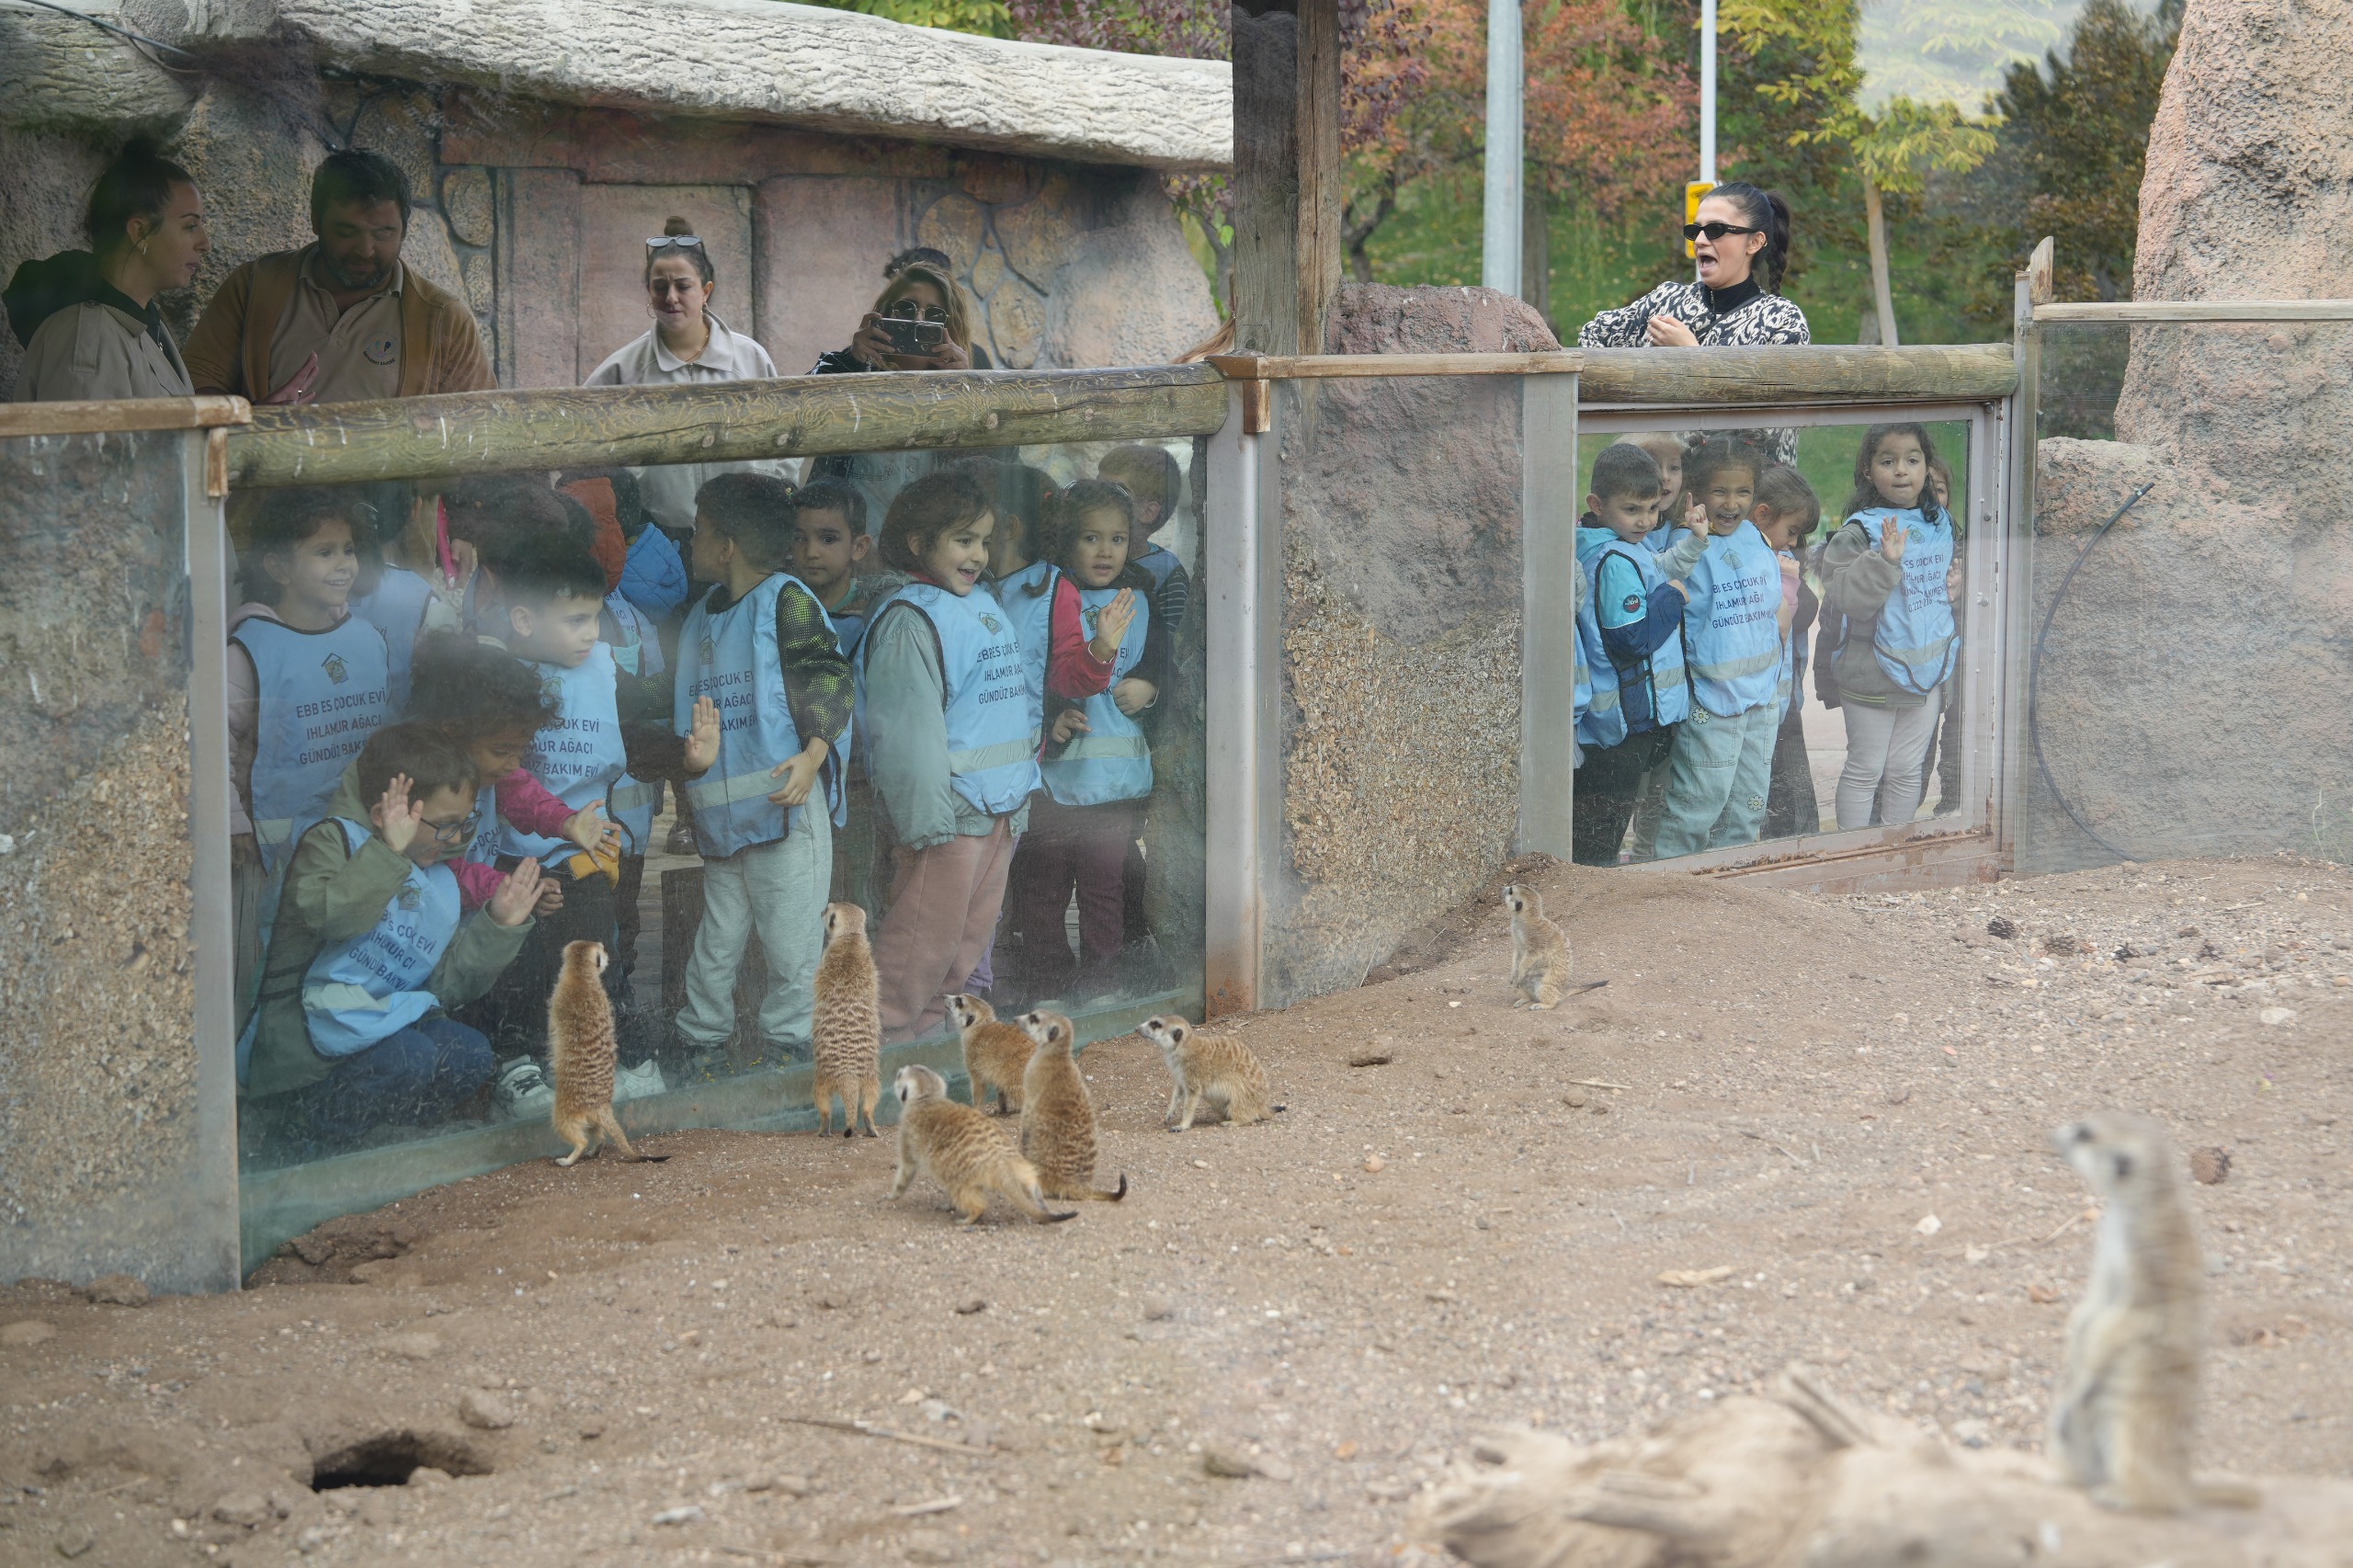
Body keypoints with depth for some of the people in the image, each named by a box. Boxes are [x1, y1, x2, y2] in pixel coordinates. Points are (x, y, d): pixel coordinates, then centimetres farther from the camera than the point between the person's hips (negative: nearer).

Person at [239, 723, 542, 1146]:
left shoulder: (439, 884, 15)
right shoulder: (333, 841, -5)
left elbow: (448, 982, 13)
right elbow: (323, 914, -27)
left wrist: (498, 925, 4)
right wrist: (389, 853, -31)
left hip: (391, 1017, 8)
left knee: (470, 1055, -14)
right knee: (410, 1058, -29)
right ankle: (317, 1118, -12)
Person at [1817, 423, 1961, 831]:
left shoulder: (1939, 523, 5)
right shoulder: (1858, 531, -16)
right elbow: (1844, 596, -26)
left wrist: (1957, 586, 1)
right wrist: (1885, 561, -37)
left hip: (1927, 670, 6)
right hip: (1872, 673, -6)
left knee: (1908, 769, 15)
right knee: (1865, 770, 5)